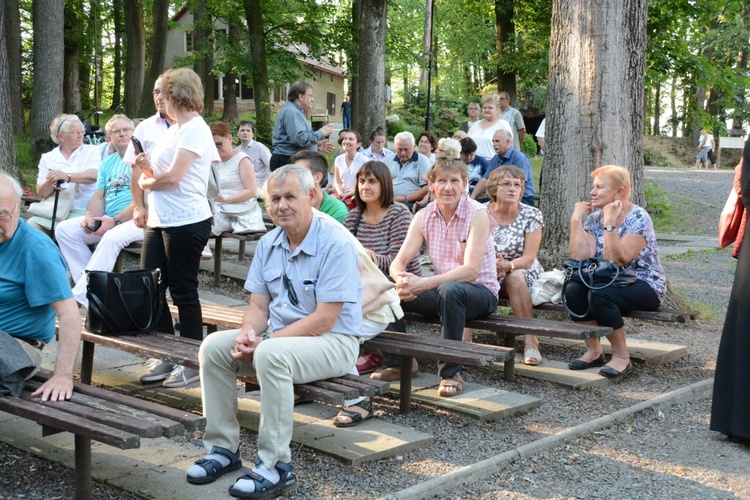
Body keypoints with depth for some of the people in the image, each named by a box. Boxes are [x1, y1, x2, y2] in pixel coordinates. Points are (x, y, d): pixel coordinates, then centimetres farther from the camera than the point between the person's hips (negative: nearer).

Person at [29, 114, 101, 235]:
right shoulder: (47, 158, 14)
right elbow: (41, 193, 6)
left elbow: (94, 175, -12)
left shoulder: (92, 151, 8)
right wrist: (50, 182, -16)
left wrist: (67, 176, -26)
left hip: (80, 210, -3)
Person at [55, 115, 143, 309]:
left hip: (136, 220, -8)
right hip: (107, 220, 8)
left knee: (112, 237, -37)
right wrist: (90, 217, -6)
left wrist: (114, 220, -19)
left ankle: (80, 296, -32)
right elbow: (98, 197, 16)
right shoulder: (108, 163, 19)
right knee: (64, 229, -7)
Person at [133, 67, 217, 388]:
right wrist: (148, 169, 0)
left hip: (187, 221, -9)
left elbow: (173, 176, -18)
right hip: (160, 221, 9)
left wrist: (146, 182, -1)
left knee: (183, 293, -1)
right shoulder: (175, 130, 19)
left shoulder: (195, 129, -9)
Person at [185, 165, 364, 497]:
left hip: (332, 342, -7)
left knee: (270, 354, -35)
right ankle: (223, 449, -3)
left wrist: (265, 341, -21)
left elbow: (324, 320, -21)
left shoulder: (335, 244, -17)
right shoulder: (268, 244, 6)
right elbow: (258, 305, 8)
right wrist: (249, 333, -16)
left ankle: (276, 467, -25)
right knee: (214, 347, -11)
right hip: (278, 336, 7)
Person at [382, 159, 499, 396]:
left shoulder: (477, 214, -15)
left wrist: (424, 284, -34)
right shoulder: (423, 216, 1)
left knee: (450, 289, -38)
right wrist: (401, 280, -29)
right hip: (442, 290, 5)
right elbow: (399, 262, -4)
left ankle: (451, 373, -26)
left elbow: (470, 270, -25)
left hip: (481, 292, -5)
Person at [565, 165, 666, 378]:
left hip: (644, 286, -6)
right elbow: (581, 257, -11)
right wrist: (576, 220, -10)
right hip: (610, 283, 6)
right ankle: (593, 351, -10)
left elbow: (618, 260, -25)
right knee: (573, 289, -24)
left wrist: (609, 224, -28)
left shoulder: (638, 218, -12)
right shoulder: (594, 218, 5)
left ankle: (622, 358, -18)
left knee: (600, 294, -34)